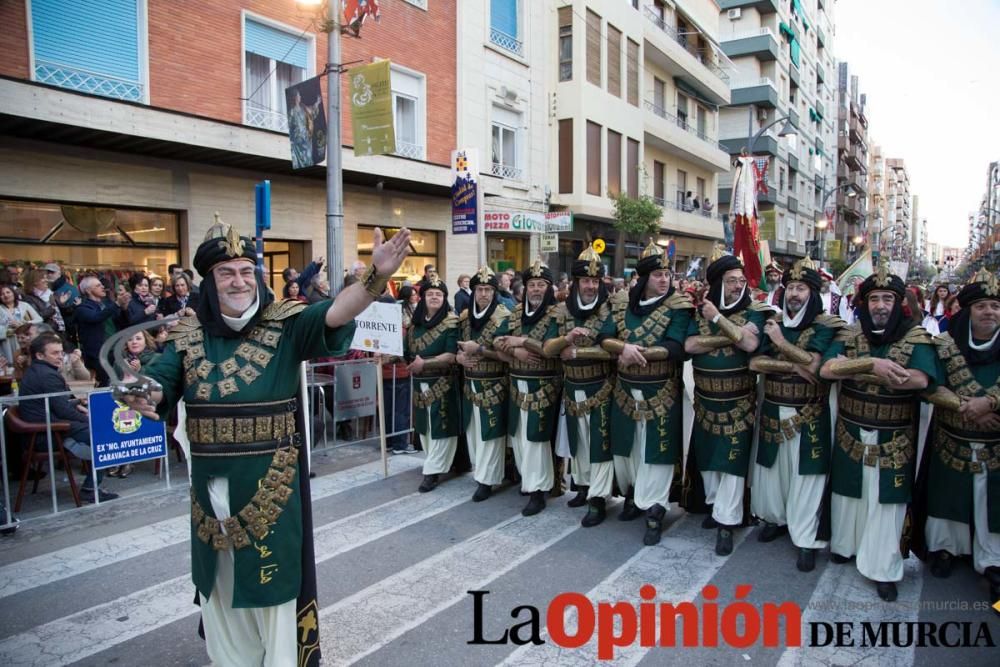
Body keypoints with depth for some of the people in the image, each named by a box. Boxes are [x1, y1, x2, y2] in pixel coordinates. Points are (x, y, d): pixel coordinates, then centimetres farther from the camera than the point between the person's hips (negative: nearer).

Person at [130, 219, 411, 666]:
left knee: (272, 572, 9)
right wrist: (143, 395, -31)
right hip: (212, 482, 4)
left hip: (270, 481, -4)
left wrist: (377, 275, -41)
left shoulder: (285, 325, -9)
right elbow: (159, 382, -6)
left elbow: (336, 313, -24)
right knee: (222, 576, 21)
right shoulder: (188, 336, 2)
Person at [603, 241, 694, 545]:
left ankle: (654, 512, 11)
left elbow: (674, 348, -19)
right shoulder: (622, 306, 4)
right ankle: (633, 495, 38)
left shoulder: (678, 306, -9)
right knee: (625, 447, 16)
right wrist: (625, 348, -23)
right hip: (625, 391, 4)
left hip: (660, 393, -4)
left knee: (655, 451, 0)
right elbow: (605, 340, -2)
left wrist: (635, 352, -19)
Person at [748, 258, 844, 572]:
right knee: (772, 467, 15)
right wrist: (794, 366, -16)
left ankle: (806, 538, 11)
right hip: (773, 410, 4)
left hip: (807, 415, -4)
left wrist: (781, 342, -15)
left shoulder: (824, 326, -6)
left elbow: (815, 364, -22)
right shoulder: (773, 323, 6)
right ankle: (776, 518, 35)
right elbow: (754, 362, -5)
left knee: (804, 474, 0)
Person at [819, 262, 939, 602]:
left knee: (886, 502, 4)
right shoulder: (849, 335, -1)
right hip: (850, 434, 2)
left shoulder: (916, 337, -8)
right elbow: (825, 369, -18)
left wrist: (853, 368, -30)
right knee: (848, 493, 17)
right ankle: (845, 544, 37)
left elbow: (920, 379, -27)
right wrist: (873, 364, -32)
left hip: (893, 441, -2)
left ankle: (883, 569, 17)